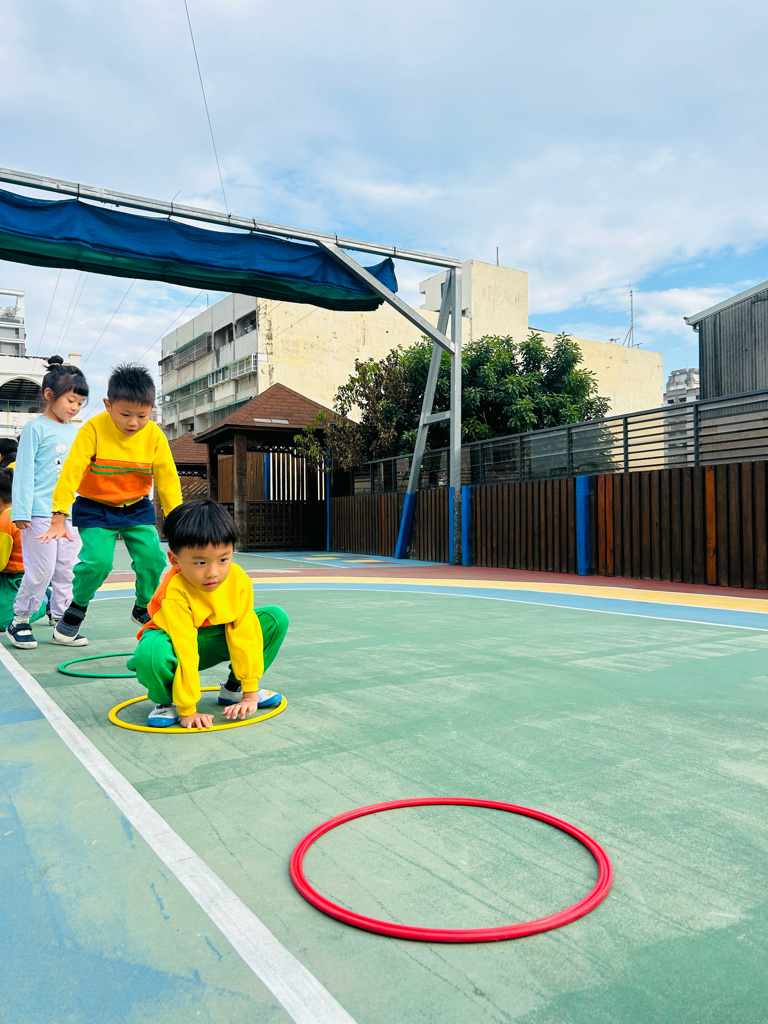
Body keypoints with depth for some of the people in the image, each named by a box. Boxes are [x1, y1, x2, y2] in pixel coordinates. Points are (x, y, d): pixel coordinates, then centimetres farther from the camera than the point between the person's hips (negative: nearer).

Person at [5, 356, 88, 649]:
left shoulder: (76, 433, 14)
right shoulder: (36, 428, -4)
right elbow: (24, 471, -7)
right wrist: (22, 512, -12)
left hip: (71, 513, 6)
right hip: (41, 513, -6)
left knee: (67, 570, 8)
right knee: (41, 570, -5)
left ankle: (59, 618, 19)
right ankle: (19, 621, 10)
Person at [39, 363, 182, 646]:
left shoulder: (155, 435, -11)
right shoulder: (94, 428, -20)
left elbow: (167, 477, -7)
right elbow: (71, 471, -23)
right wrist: (59, 519, -28)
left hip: (137, 507, 3)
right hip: (95, 508, -3)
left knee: (152, 557, -9)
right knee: (97, 560, -19)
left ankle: (144, 609, 19)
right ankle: (75, 610, 9)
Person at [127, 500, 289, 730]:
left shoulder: (239, 580, -21)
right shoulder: (175, 592, -34)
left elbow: (244, 633, -17)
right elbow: (184, 652, -34)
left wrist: (249, 693, -15)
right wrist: (188, 711, -31)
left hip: (214, 641, 5)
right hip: (173, 640, -4)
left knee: (276, 618, -13)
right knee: (152, 652, -42)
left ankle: (233, 688, 4)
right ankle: (167, 701, -5)